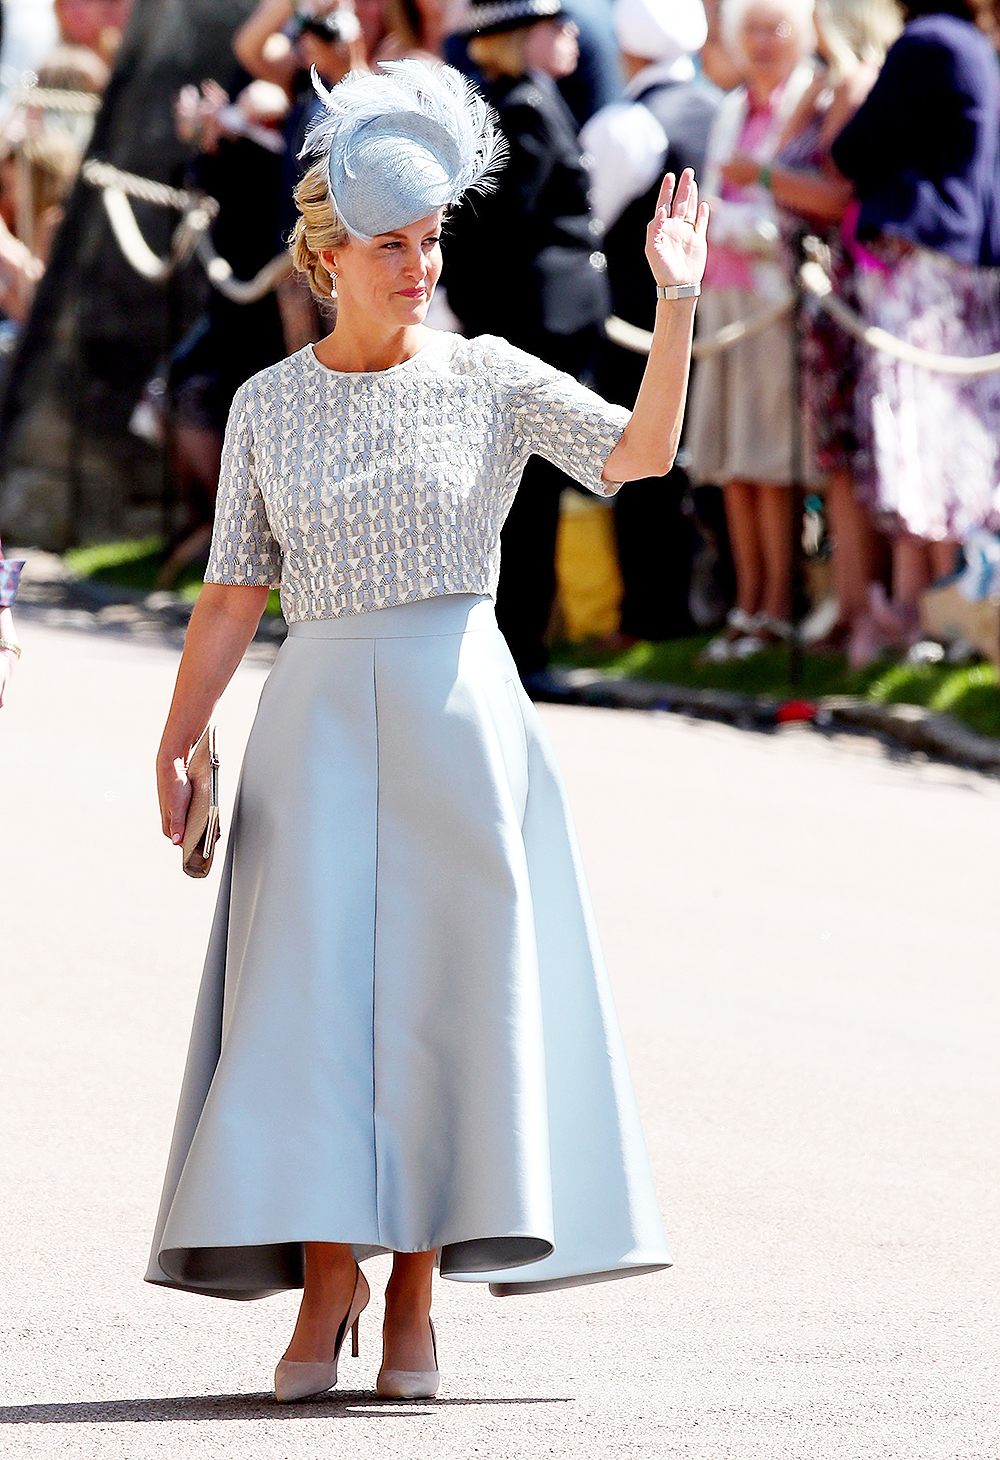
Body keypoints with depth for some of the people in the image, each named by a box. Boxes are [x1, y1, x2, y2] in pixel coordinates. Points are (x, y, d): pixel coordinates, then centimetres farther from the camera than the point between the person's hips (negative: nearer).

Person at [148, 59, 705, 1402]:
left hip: (460, 711, -1)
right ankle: (324, 1280, 0)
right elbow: (234, 589, 7)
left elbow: (641, 453, -11)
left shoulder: (491, 379, 3)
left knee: (445, 993, -2)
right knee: (310, 992, -6)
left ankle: (415, 1300, 3)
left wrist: (676, 303, -21)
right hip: (319, 722, 1)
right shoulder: (268, 405, 8)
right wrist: (178, 739, -3)